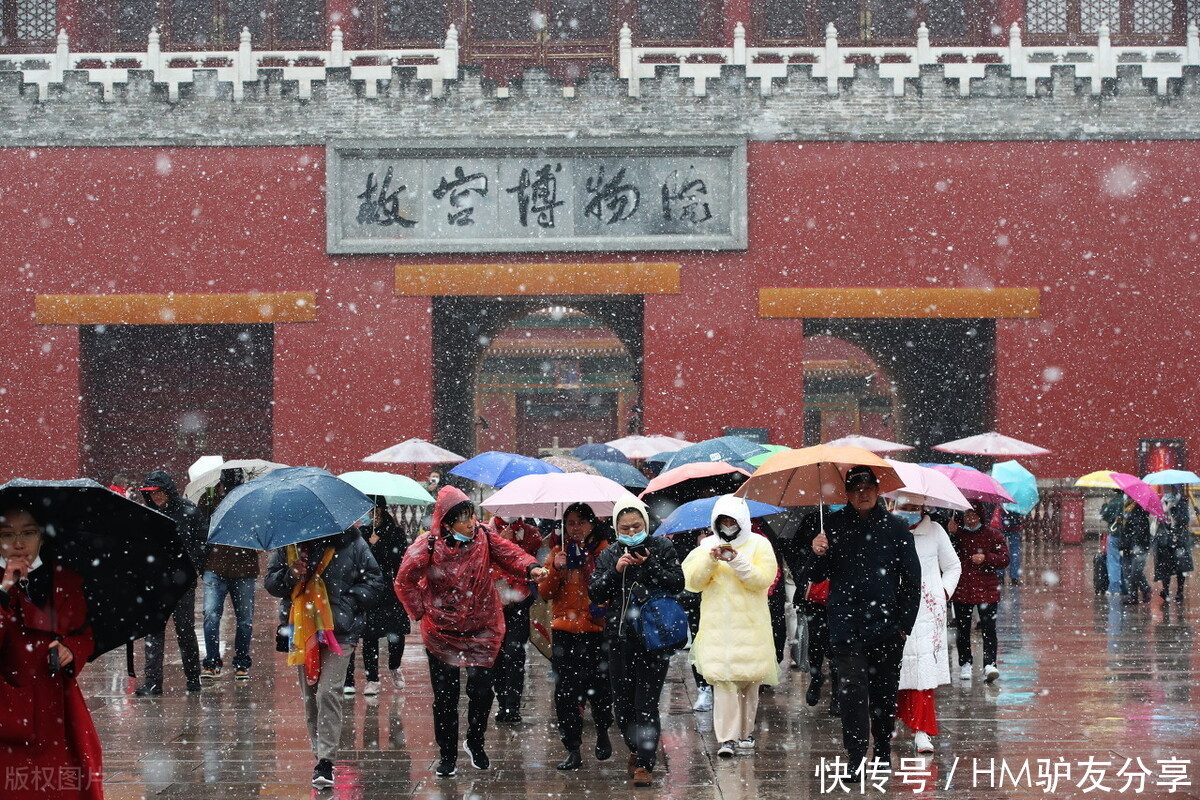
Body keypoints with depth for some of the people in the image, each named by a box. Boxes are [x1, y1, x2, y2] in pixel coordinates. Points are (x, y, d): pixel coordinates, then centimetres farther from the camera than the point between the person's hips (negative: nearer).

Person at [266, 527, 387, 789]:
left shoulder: (352, 544, 1)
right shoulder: (289, 545, 8)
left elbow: (376, 582, 5)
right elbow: (272, 582, 11)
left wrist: (350, 599, -9)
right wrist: (291, 576, -10)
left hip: (339, 631, -4)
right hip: (303, 631, 4)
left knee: (328, 693, -15)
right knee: (309, 697, 8)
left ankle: (326, 761, -14)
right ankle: (320, 754, 19)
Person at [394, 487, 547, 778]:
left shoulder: (484, 536, -7)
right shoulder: (429, 546, -14)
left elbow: (509, 553, -16)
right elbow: (405, 581, -6)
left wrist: (531, 568, -35)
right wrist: (421, 611, -5)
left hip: (482, 630, 1)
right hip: (442, 631, -1)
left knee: (481, 689, -4)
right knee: (445, 696, 3)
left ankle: (475, 744, 21)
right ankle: (447, 756, 18)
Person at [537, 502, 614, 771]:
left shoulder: (605, 550, 2)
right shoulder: (557, 554, 12)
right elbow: (544, 593, 7)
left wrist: (605, 605, -17)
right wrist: (556, 570, -8)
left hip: (597, 629, -3)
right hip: (564, 631, 3)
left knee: (599, 687, -1)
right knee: (565, 691, 0)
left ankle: (602, 733, 28)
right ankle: (573, 751, 6)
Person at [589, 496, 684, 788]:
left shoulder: (662, 548, 3)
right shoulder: (609, 555, 10)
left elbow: (677, 584, -4)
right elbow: (595, 594, 3)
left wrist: (650, 565, -15)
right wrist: (615, 572, -11)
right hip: (620, 638, 4)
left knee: (646, 705, -9)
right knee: (622, 703, 8)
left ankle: (645, 764, -4)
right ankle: (635, 750, 30)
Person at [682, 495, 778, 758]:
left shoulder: (759, 545, 2)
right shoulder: (706, 546, 9)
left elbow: (764, 579, -10)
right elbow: (692, 582, 1)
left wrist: (737, 562, -20)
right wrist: (710, 560, -15)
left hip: (750, 625, -1)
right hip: (717, 625, 1)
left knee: (749, 680, 6)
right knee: (723, 679, -9)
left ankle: (746, 732, 21)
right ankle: (728, 739, -12)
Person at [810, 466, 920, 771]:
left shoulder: (895, 528, 5)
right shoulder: (834, 525, 6)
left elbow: (912, 579, 7)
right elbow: (817, 577, 9)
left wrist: (905, 622, 1)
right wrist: (818, 555, -13)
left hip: (886, 626, 1)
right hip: (846, 625, -1)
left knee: (884, 693, 9)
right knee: (852, 690, -10)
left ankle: (883, 754, 23)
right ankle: (856, 760, -11)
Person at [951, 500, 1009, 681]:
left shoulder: (993, 535, 3)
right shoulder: (957, 535, 9)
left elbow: (1004, 559, 1)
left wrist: (986, 558, -16)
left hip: (986, 590, -2)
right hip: (961, 590, 2)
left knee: (988, 629, -9)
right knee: (962, 629, 7)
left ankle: (989, 664, -12)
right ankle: (965, 663, 19)